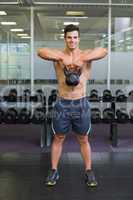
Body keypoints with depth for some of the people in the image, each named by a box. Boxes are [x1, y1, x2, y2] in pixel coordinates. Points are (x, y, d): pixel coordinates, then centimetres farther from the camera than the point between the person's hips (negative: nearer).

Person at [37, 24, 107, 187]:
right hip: (62, 104, 0)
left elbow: (104, 51, -21)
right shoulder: (58, 54, -1)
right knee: (58, 138, 12)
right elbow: (40, 51, -20)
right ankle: (54, 171, 26)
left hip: (81, 104, 0)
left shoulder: (86, 54, -2)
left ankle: (89, 171, 26)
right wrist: (62, 58, -31)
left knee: (83, 140, 12)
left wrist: (82, 59, -30)